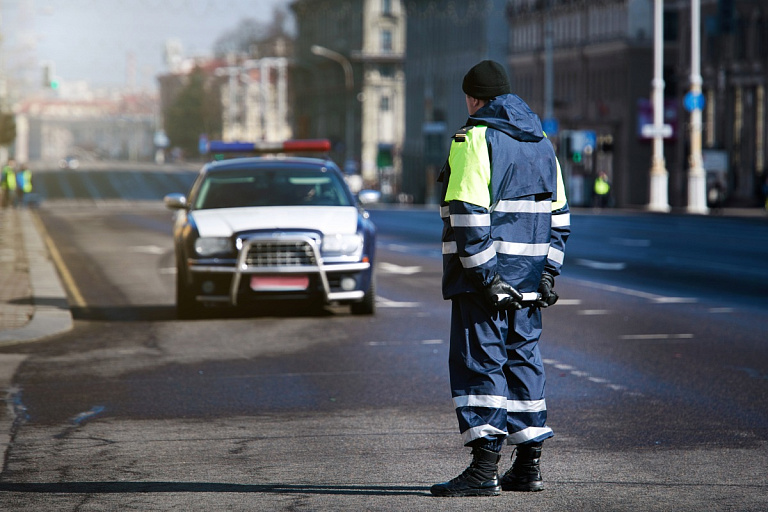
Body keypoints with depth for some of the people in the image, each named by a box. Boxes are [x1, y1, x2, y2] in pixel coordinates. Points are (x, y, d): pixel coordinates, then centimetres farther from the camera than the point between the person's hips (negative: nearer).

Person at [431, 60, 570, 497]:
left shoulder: (475, 140, -9)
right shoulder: (542, 143, 16)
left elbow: (469, 213, -19)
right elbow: (558, 214, 17)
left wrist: (483, 274, -19)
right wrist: (549, 271, 16)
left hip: (484, 278, -8)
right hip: (528, 277, 8)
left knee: (479, 362, -6)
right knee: (523, 359, 13)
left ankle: (485, 468, -11)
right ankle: (528, 466, 15)